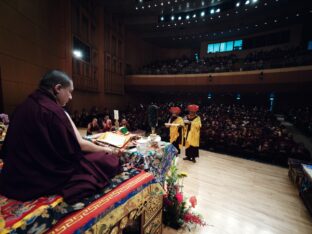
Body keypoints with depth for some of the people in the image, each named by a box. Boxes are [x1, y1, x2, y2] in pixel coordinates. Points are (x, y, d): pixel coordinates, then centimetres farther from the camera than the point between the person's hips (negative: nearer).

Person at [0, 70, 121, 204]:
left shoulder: (25, 106, 4)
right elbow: (77, 145, -16)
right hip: (43, 177, -8)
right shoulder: (53, 111, -22)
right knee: (107, 161, -4)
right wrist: (104, 150, -1)